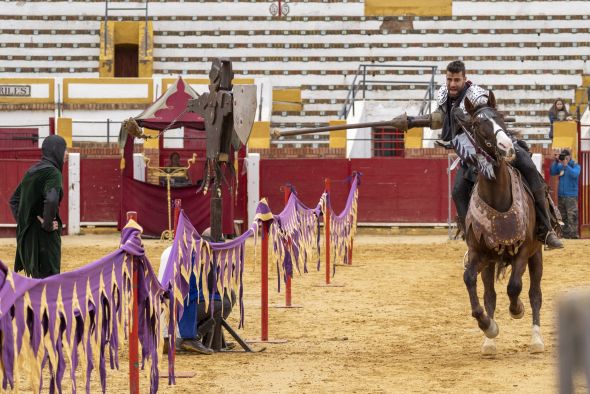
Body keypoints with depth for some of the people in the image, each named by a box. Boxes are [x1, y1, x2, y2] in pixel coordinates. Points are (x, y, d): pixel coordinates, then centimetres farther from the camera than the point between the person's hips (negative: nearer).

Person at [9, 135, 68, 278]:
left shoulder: (32, 171, 11)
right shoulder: (53, 172, -14)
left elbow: (14, 200, 18)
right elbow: (51, 200, -32)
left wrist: (22, 220, 12)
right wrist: (48, 225, -19)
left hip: (27, 233, 8)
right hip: (44, 235, -8)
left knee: (38, 278, 16)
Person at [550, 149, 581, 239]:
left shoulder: (575, 165, -3)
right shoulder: (560, 166, 8)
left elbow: (575, 174, -21)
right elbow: (552, 172, 0)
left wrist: (566, 165, -28)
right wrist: (556, 162, -10)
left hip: (571, 195, -5)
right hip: (561, 194, 5)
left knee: (572, 215, -10)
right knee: (562, 216, 10)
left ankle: (573, 234, -10)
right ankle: (565, 233, 17)